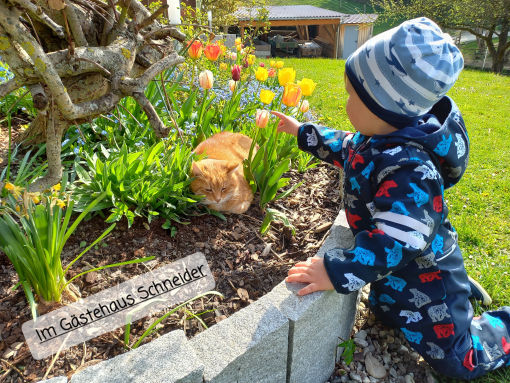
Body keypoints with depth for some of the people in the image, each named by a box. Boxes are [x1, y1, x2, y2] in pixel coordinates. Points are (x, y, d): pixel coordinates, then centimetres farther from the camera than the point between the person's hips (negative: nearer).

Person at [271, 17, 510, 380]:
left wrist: (336, 271, -45)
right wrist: (303, 132, 14)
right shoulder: (380, 138, -11)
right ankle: (459, 289, 43)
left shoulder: (410, 170, -40)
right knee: (386, 311, 33)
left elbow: (396, 240, -44)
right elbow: (347, 148, 9)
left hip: (425, 281, -8)